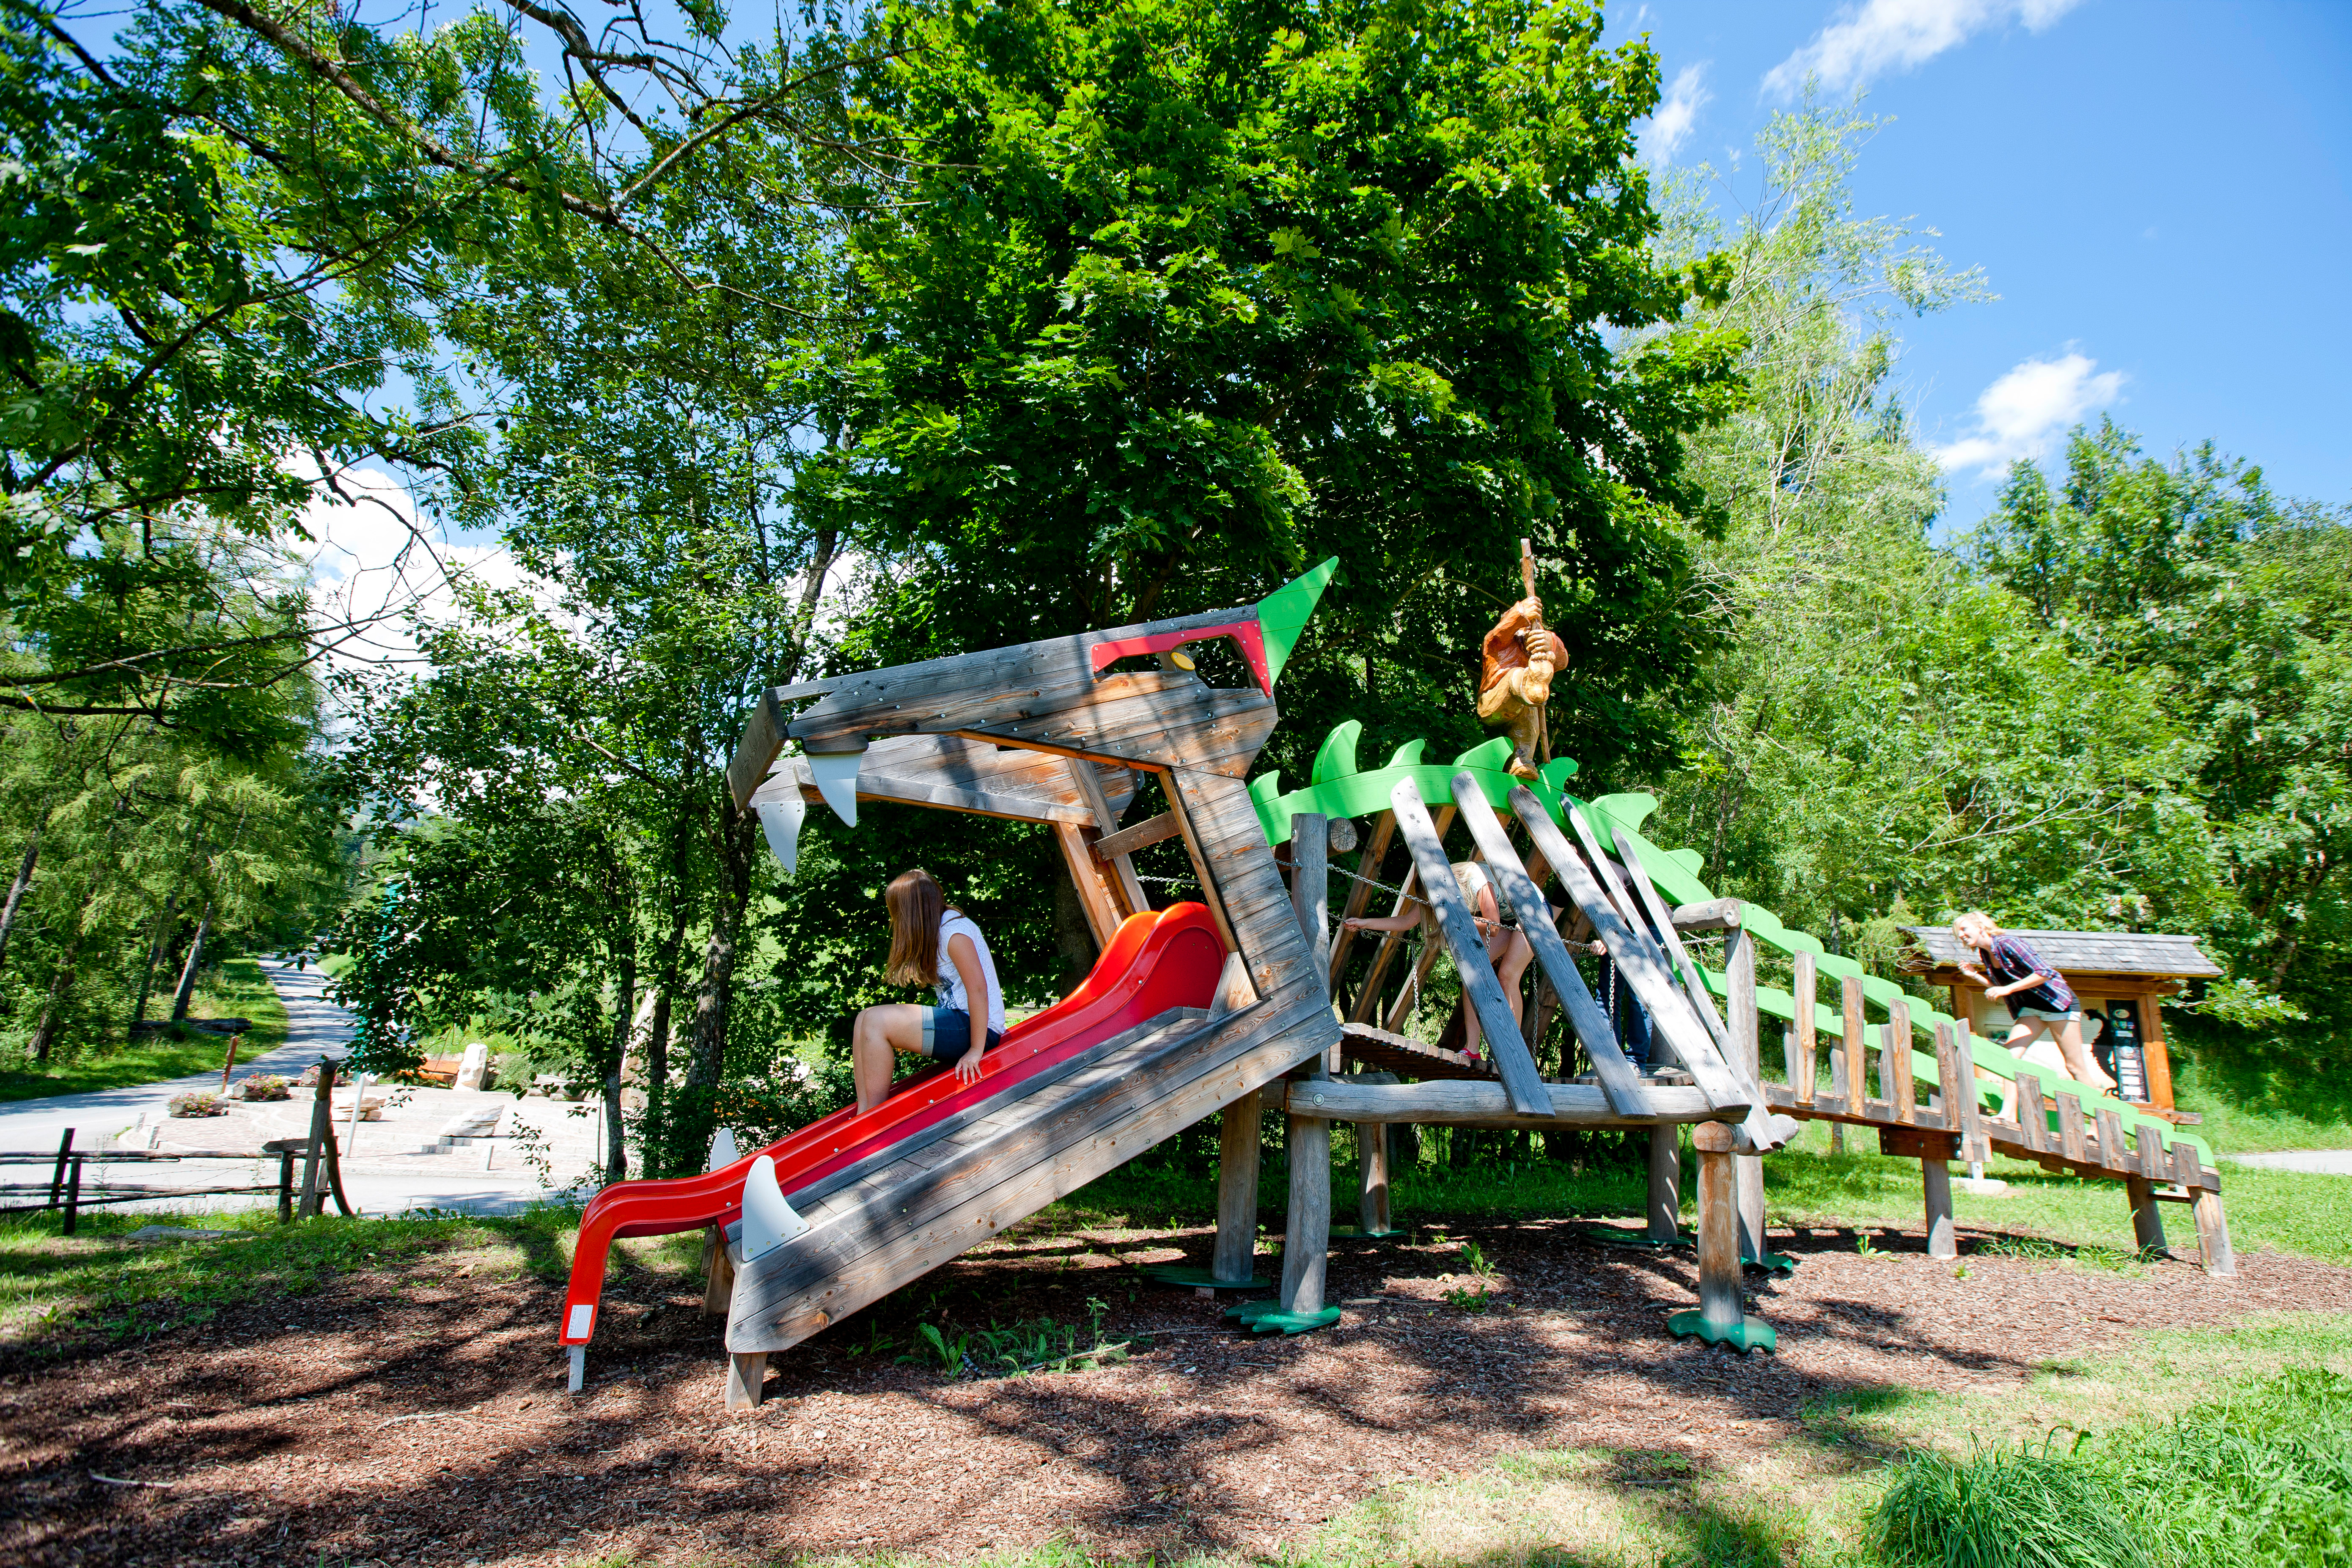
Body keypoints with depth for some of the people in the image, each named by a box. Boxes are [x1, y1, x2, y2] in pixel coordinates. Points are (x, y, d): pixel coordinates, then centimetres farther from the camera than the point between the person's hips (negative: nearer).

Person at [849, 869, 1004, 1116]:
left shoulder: (955, 931, -14)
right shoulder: (939, 929, 15)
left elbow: (978, 989, -20)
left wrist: (976, 1050, -21)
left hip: (975, 1029, -10)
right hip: (958, 1022, 10)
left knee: (876, 1020, -17)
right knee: (864, 1020, -1)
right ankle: (864, 1114, -9)